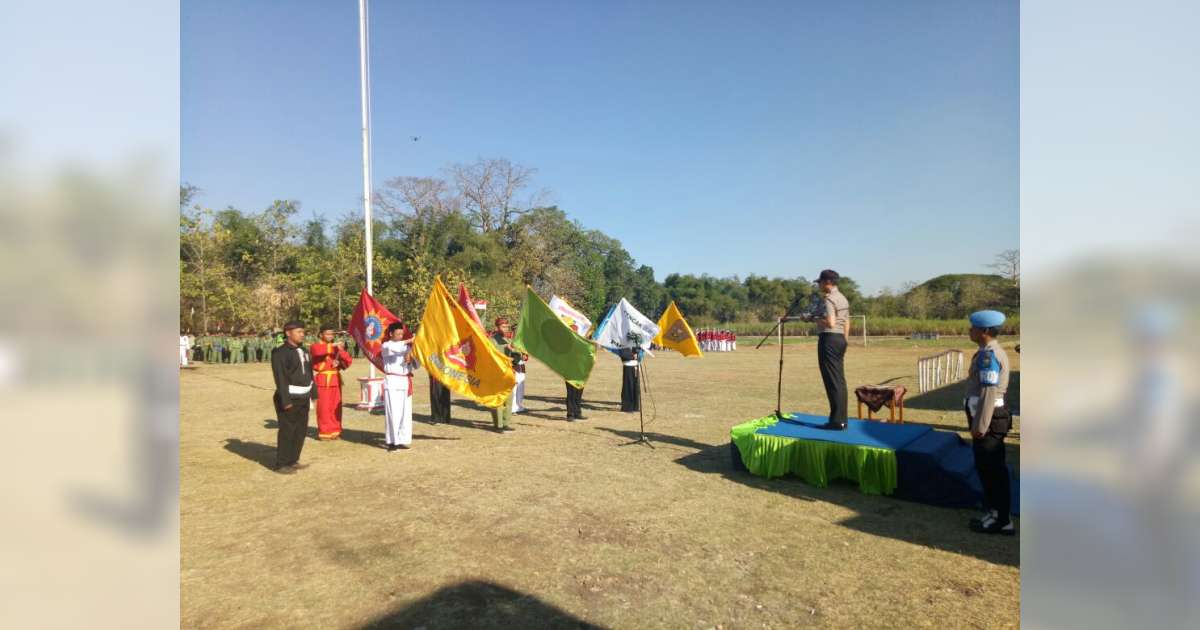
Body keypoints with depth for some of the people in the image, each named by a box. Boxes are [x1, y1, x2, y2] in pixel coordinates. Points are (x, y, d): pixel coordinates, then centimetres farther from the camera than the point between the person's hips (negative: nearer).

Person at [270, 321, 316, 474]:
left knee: (301, 430, 12)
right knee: (287, 431, -3)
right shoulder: (280, 353, -12)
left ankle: (293, 460, 24)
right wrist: (285, 400, -21)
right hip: (289, 398, -8)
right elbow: (281, 378, -17)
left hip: (303, 398, 8)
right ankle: (281, 464, 7)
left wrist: (313, 393, 12)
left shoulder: (303, 351, 13)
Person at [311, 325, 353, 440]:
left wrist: (341, 350, -9)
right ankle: (324, 432, 4)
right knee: (324, 407, -5)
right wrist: (332, 346, -27)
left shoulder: (336, 347, 15)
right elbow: (317, 350, -26)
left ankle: (335, 431, 13)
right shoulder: (316, 346, 1)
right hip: (323, 380, -4)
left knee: (336, 407, 5)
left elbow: (349, 361, 7)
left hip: (335, 380, 4)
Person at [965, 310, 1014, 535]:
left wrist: (980, 426, -21)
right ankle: (996, 514, 28)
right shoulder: (990, 352, 12)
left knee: (991, 469, 0)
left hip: (988, 420, -10)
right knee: (990, 468, 17)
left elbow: (989, 393, -23)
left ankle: (1000, 519, 11)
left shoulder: (989, 355, -20)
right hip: (988, 418, 10)